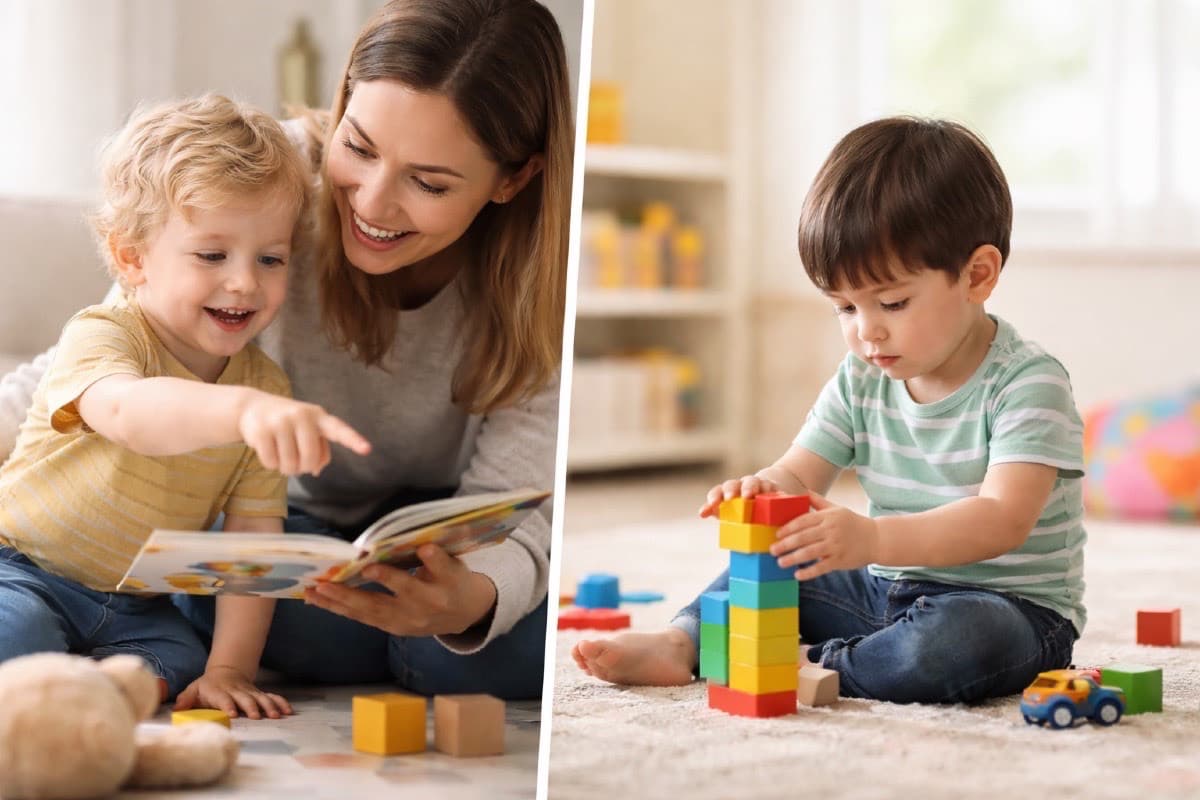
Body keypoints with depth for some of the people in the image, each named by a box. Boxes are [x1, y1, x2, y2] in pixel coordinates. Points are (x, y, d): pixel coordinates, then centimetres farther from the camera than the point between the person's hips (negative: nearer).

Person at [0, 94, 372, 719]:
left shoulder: (266, 387, -5)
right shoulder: (101, 336, -21)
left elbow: (254, 540, -6)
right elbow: (127, 411, -46)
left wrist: (229, 669, -17)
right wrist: (241, 409, -66)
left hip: (133, 607, 6)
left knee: (178, 664, -21)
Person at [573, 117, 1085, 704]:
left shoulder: (1028, 384, -18)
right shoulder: (862, 380, 4)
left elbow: (1003, 520, -30)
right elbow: (800, 473, 2)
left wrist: (872, 537, -45)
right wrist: (764, 490, -25)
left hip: (1014, 606, -7)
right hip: (888, 588, 7)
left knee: (955, 642, -37)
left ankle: (809, 669, -25)